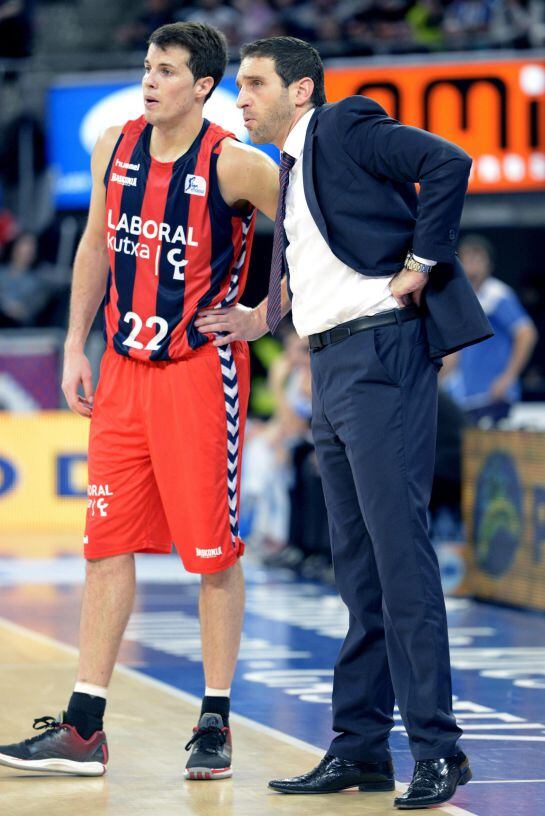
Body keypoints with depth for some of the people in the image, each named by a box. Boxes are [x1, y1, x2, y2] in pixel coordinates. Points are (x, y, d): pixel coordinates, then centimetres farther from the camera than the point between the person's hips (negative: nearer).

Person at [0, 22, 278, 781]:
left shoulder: (235, 164, -12)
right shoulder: (115, 148, 5)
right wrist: (76, 347, 11)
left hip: (202, 370, -5)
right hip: (125, 370, 5)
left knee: (214, 552, -1)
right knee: (108, 543, 5)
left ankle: (216, 724, 9)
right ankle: (83, 730, 8)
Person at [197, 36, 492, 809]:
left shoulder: (348, 130, -5)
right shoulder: (291, 170, 21)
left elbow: (447, 163, -18)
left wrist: (420, 265, -15)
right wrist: (261, 321, 13)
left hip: (381, 352, -9)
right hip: (330, 367, 9)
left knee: (399, 548, -12)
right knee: (358, 564, 10)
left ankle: (437, 749, -9)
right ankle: (361, 747, 14)